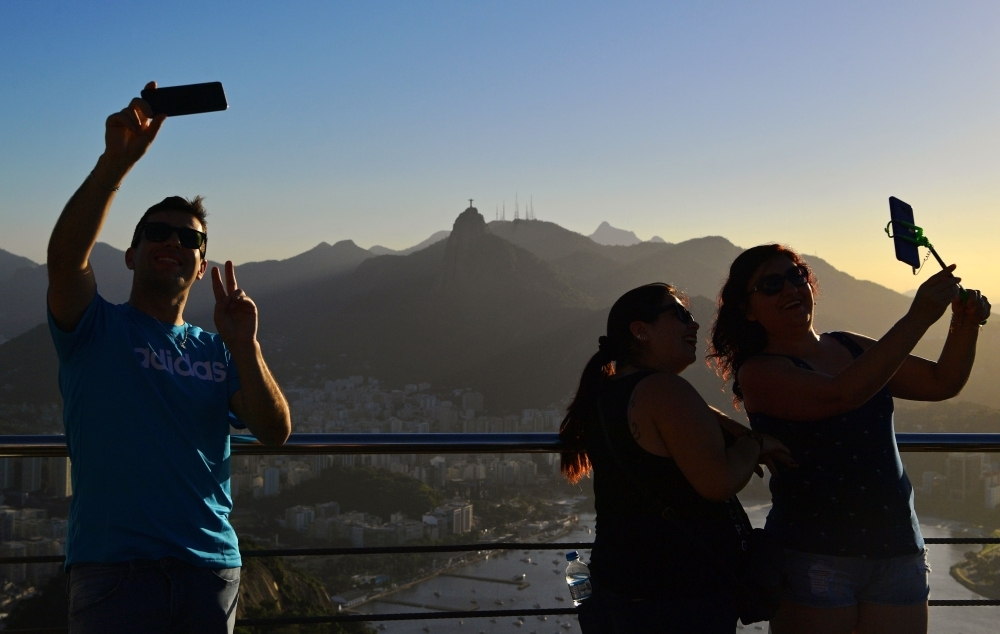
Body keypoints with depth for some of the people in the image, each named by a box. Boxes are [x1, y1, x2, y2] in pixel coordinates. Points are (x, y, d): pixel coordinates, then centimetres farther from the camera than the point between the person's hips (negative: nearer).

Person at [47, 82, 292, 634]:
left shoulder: (218, 352, 12)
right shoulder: (96, 329, 3)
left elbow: (275, 433, -1)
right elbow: (64, 254, -18)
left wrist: (243, 346, -16)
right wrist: (116, 160, -29)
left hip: (211, 565, 4)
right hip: (114, 567, -3)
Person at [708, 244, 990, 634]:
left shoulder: (851, 348, 11)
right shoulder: (759, 372, -8)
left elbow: (942, 383, 16)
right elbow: (840, 395, -24)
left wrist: (965, 327, -3)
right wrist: (917, 320, -24)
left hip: (897, 553, 6)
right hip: (814, 557, -6)